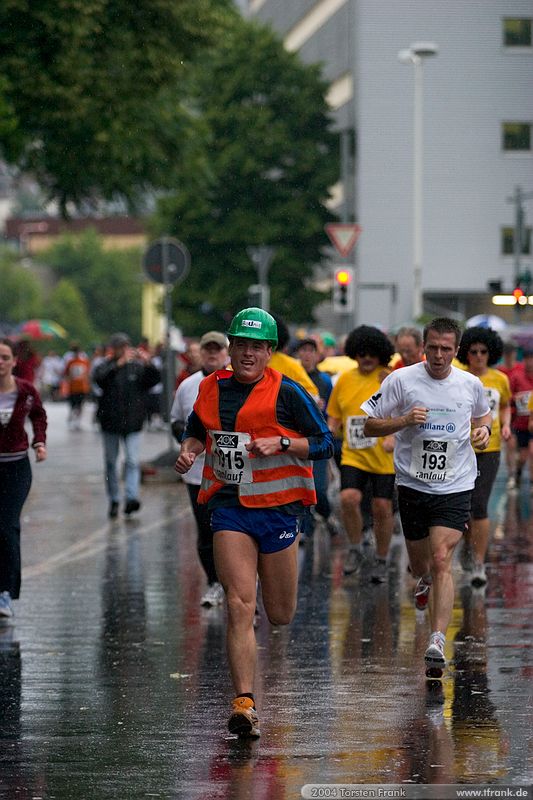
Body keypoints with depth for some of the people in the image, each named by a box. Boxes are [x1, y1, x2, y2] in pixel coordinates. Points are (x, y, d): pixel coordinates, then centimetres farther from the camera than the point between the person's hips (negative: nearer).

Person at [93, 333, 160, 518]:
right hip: (110, 423, 1)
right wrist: (118, 364, -34)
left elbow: (155, 379, -8)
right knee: (111, 463, 8)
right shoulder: (107, 366, 0)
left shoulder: (138, 367, 3)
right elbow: (98, 377, -21)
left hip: (132, 423, -1)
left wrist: (148, 364, -27)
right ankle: (114, 500, 18)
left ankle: (131, 498, -19)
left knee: (132, 461, -11)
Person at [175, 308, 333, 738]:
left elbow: (325, 443, -3)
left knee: (281, 615, 11)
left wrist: (281, 444, -18)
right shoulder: (212, 388, 6)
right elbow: (197, 431, 24)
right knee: (239, 607, -14)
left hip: (277, 508, -1)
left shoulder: (287, 392, -5)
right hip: (229, 508, 1)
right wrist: (189, 450, 3)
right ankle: (245, 703, -16)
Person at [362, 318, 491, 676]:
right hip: (413, 484, 1)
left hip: (455, 487, -1)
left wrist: (484, 429, 1)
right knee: (420, 562, 14)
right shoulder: (401, 380, -5)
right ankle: (425, 581, 53)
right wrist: (404, 421, -18)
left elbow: (483, 414, 24)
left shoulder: (471, 385, 1)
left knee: (441, 560, -16)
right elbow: (369, 426, -1)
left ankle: (438, 642, -19)